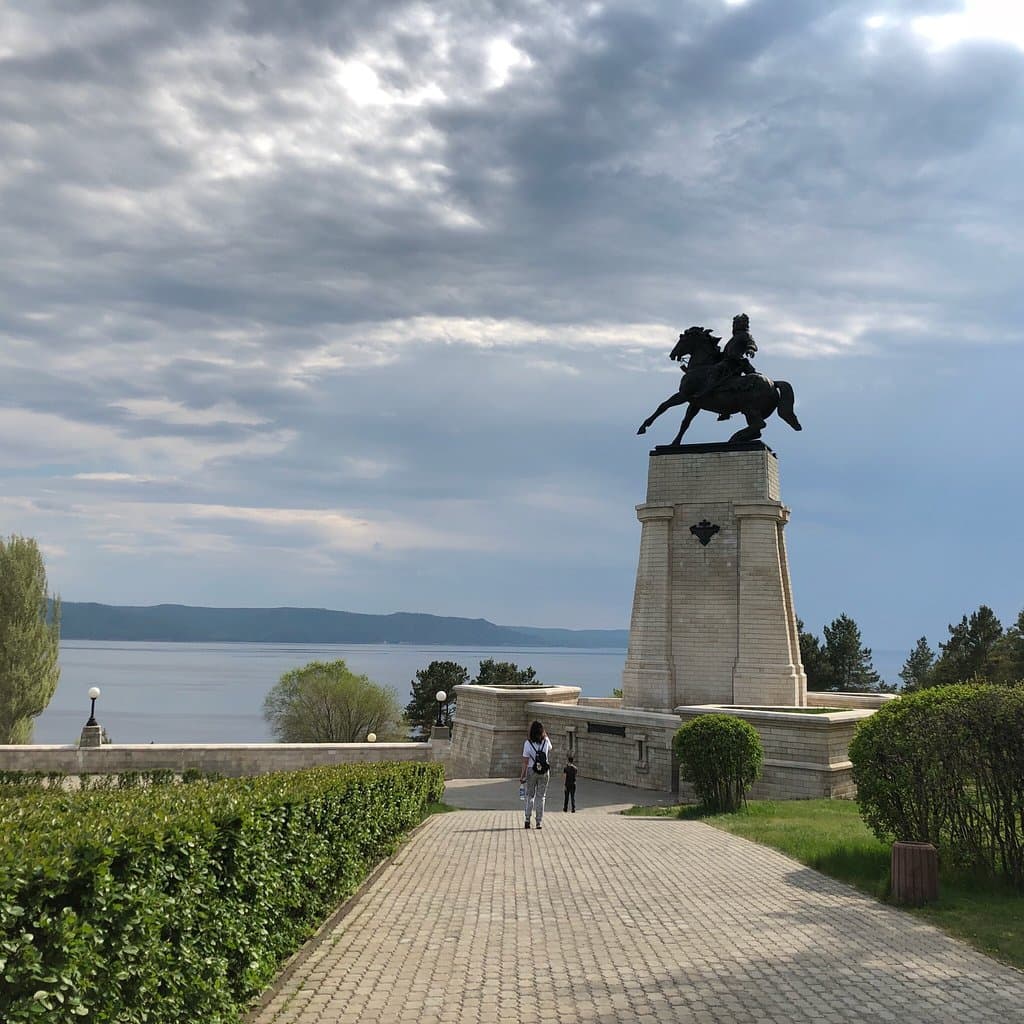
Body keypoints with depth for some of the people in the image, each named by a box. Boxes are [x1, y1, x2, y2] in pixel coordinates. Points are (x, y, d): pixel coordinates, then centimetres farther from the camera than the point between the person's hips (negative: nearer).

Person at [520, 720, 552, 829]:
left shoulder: (528, 743, -11)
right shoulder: (546, 741, -4)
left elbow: (525, 762, -9)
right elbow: (550, 749, 22)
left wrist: (522, 775, -2)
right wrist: (546, 736, 20)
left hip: (531, 771, -1)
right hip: (544, 772, 1)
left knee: (530, 796, 13)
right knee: (541, 796, 8)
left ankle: (527, 819, 2)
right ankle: (539, 822, 6)